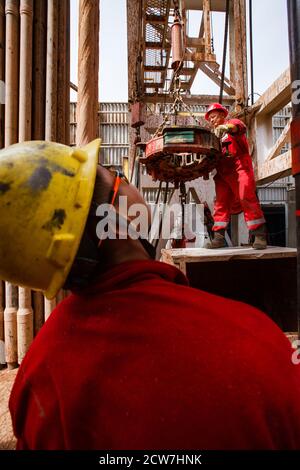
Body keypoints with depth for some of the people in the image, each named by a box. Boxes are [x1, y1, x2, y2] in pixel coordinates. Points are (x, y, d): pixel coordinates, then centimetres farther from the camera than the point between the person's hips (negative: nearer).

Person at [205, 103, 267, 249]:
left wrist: (227, 127, -37)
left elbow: (240, 127, -15)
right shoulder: (215, 134, 26)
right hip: (222, 170, 6)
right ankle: (219, 236, 1)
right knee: (221, 202, 1)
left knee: (247, 198, -15)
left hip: (239, 167, -6)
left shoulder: (232, 123, 10)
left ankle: (260, 235, -13)